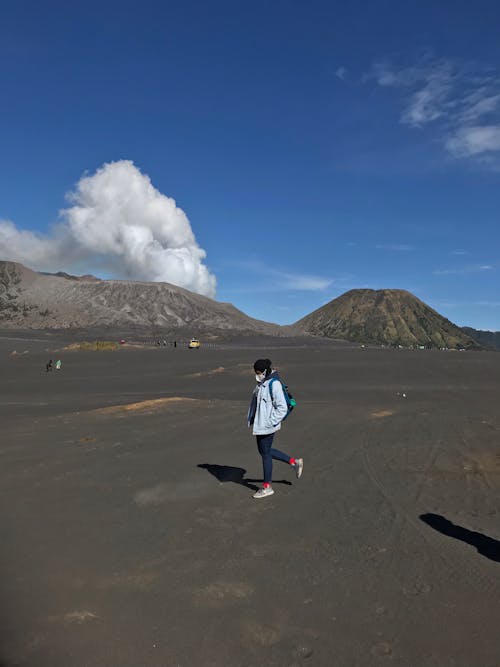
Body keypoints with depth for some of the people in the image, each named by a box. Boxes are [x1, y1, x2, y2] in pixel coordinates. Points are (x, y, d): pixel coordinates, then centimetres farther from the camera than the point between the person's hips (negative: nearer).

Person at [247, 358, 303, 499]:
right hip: (259, 424, 10)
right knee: (263, 451, 18)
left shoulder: (274, 384, -20)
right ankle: (295, 462, 30)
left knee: (265, 453, 3)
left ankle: (267, 487, 20)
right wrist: (251, 418, 14)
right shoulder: (261, 383, 8)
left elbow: (282, 407, -21)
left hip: (267, 426, -10)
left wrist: (270, 422, -20)